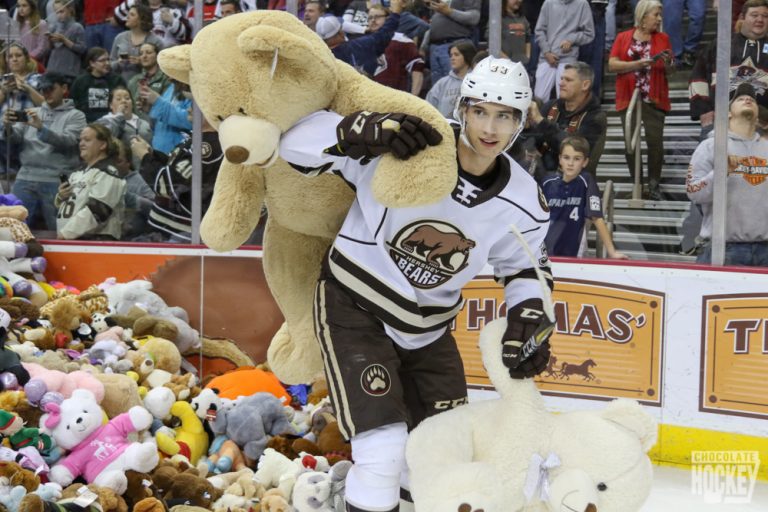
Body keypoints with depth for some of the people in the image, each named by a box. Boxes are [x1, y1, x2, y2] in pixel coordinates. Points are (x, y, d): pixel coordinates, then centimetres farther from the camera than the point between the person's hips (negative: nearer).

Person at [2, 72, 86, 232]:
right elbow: (15, 137, 8)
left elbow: (68, 141, -10)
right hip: (25, 178, 4)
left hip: (56, 181, -4)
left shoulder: (75, 115, 6)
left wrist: (41, 127, -22)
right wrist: (8, 126, -15)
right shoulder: (33, 112, 17)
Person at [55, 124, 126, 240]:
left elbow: (96, 211, -20)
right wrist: (60, 197, 2)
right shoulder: (80, 171, 20)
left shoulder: (107, 173, -10)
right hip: (70, 239, 10)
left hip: (96, 240, -10)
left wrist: (65, 233, -20)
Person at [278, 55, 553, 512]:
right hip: (355, 307, -5)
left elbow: (524, 265, 9)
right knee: (385, 452, -17)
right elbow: (298, 143, -25)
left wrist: (526, 320, -8)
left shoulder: (523, 203, -10)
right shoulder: (399, 147, -25)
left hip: (428, 326, 5)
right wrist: (367, 130, -43)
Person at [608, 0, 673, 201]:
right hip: (628, 98, 0)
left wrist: (668, 62, -11)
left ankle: (654, 185, 0)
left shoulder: (663, 38, 10)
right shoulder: (623, 38, 6)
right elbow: (612, 65, -4)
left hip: (654, 99, 0)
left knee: (655, 141, -8)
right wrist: (638, 64, -14)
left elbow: (669, 70, 12)